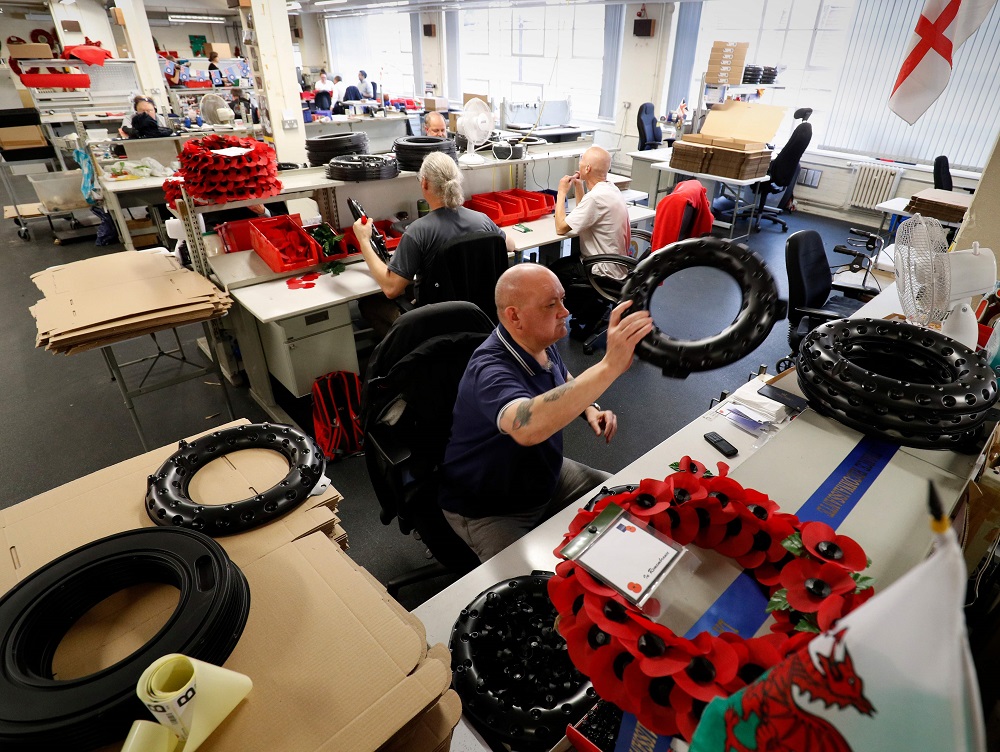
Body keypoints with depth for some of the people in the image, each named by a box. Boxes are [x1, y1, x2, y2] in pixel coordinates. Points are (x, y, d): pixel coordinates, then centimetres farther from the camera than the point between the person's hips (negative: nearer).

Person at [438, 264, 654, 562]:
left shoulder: (541, 344, -7)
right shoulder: (490, 370, -34)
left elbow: (565, 382, 16)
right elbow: (527, 428, -56)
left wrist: (590, 409, -5)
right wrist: (609, 366, -59)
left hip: (547, 475, 8)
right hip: (488, 510, -7)